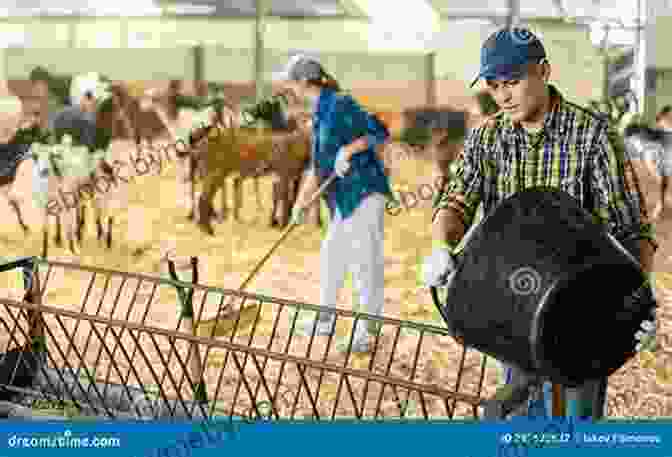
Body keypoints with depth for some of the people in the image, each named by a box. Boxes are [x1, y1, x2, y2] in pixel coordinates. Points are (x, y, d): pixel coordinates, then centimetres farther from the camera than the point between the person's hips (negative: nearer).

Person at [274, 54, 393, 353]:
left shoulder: (340, 104, -13)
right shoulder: (320, 114, 14)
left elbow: (380, 133, -18)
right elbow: (318, 166, 19)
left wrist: (348, 149, -28)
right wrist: (301, 203, 17)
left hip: (364, 191, -10)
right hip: (344, 197, 10)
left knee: (365, 262, -4)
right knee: (331, 257, 19)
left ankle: (366, 334, 4)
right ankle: (325, 321, 34)